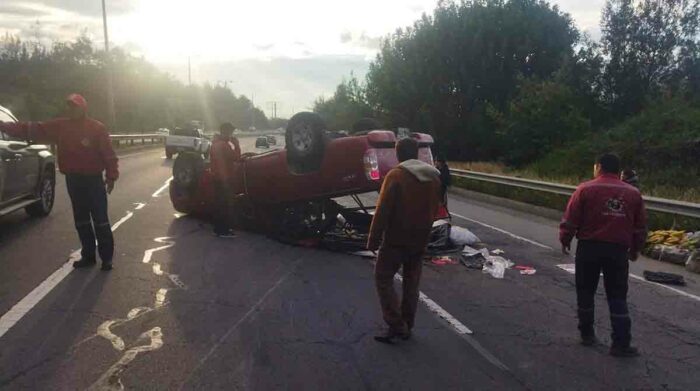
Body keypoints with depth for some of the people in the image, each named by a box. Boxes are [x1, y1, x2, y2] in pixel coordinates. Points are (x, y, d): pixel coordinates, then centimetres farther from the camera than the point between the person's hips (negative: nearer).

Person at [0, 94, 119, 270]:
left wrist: (111, 176, -14)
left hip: (93, 180, -6)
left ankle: (107, 257, 4)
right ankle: (88, 255, 22)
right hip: (72, 180, 6)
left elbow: (109, 154, -10)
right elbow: (33, 129, 7)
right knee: (81, 221, 12)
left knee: (100, 221, -3)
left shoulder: (97, 127, -8)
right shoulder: (60, 126, 6)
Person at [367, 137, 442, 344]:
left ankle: (396, 326, -3)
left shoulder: (396, 176, -15)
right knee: (411, 283, 16)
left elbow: (383, 211, -17)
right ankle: (407, 327, 21)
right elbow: (434, 209, 12)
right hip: (420, 241, 6)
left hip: (396, 239, -6)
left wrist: (373, 240, -11)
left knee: (383, 279, 5)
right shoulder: (434, 176, 5)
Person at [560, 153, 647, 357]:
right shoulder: (633, 193, 5)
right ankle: (621, 344, 6)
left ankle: (587, 333, 21)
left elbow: (570, 219, -6)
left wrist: (565, 240, 9)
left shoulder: (586, 189, -6)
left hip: (589, 247, -2)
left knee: (586, 292, 13)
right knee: (618, 298, 7)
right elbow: (640, 227, 11)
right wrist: (635, 250, 23)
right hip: (618, 250, 2)